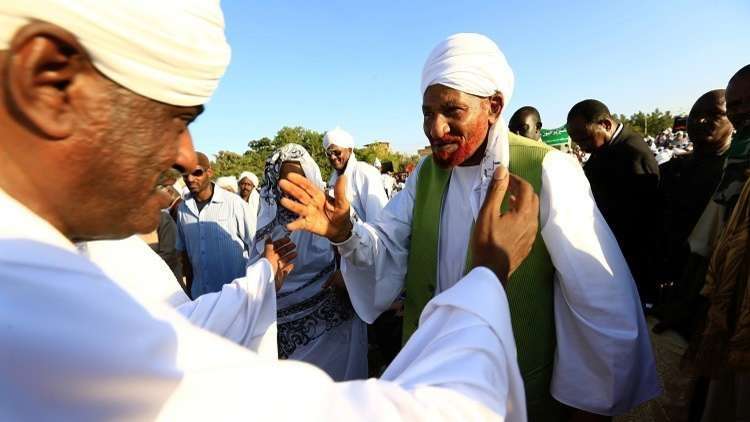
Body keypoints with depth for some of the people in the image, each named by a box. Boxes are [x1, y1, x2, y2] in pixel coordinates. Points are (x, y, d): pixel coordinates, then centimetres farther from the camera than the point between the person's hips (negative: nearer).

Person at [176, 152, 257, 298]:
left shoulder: (234, 203, -15)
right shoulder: (183, 209, -1)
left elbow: (256, 247, -9)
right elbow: (184, 251, 10)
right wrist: (189, 288, 14)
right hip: (200, 294, 4)